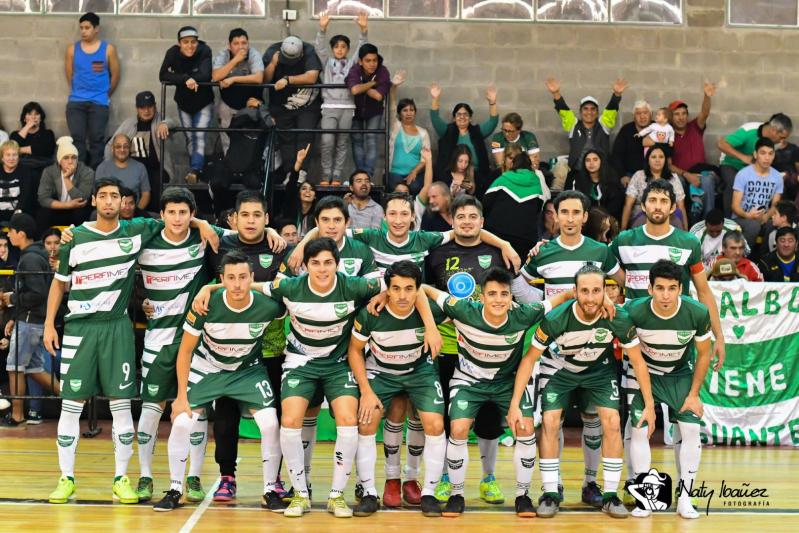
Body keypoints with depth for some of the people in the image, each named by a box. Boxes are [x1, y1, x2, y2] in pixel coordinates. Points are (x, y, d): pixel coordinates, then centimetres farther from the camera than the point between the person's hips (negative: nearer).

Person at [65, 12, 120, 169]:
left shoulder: (108, 49, 0)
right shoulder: (72, 49, 5)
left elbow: (115, 75, 7)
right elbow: (70, 75, 12)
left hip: (99, 102, -1)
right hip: (76, 101, 1)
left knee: (96, 139, 0)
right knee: (77, 138, -3)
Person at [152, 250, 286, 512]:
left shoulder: (268, 307, -26)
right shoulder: (206, 306, -27)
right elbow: (185, 350, -13)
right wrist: (182, 396, -13)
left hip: (248, 370, 0)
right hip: (206, 368, 0)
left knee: (271, 424, -15)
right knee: (181, 423, -13)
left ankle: (270, 491, 4)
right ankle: (175, 491, 6)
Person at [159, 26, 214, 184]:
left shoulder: (205, 51, -22)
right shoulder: (173, 53, -16)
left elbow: (205, 75, -32)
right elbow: (163, 75, -25)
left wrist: (185, 78, -28)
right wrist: (186, 79, -36)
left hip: (203, 102, -3)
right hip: (184, 102, 3)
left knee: (200, 137, -14)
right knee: (190, 138, 10)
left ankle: (194, 171, -24)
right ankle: (195, 172, 18)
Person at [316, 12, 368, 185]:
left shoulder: (351, 64, 14)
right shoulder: (327, 62, 12)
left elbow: (361, 48, 2)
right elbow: (319, 47, -2)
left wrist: (363, 30, -15)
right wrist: (322, 29, -19)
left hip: (347, 107, 1)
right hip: (329, 107, -1)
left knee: (342, 143, 2)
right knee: (327, 141, -14)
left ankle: (336, 177, 7)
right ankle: (326, 175, -2)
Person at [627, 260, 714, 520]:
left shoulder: (698, 313, -26)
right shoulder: (635, 312, -29)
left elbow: (703, 355, -8)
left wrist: (693, 394, -6)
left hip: (681, 375, 1)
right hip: (645, 374, -1)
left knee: (691, 429, -10)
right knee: (640, 429, -11)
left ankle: (684, 497, 3)